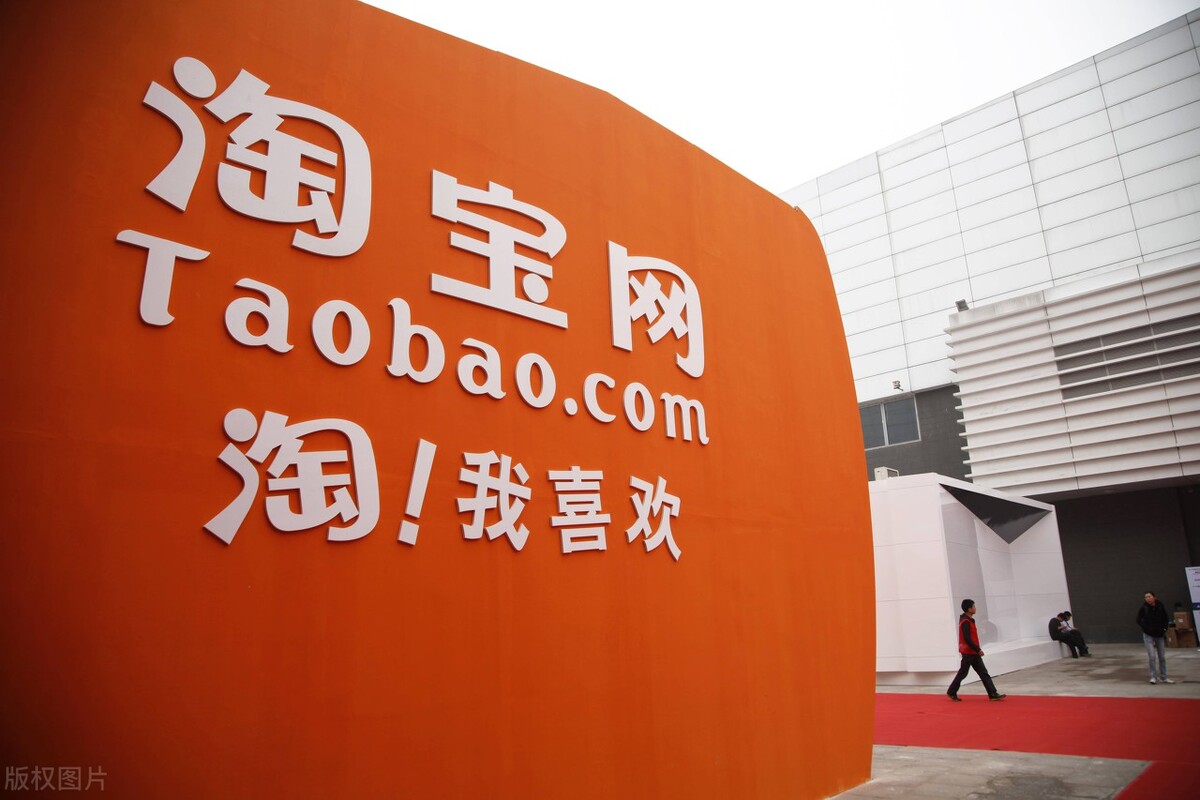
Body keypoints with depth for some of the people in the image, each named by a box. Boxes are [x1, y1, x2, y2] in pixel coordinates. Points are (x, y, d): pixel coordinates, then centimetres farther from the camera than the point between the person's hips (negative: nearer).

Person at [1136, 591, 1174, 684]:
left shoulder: (1160, 606, -2)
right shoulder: (1143, 608, -8)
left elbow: (1165, 618, 10)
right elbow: (1139, 620, -1)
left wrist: (1164, 628, -2)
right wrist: (1146, 628, -12)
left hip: (1159, 635, 3)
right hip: (1148, 635, -3)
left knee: (1162, 657, 10)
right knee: (1151, 656, -9)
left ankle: (1163, 677, 20)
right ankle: (1152, 677, -2)